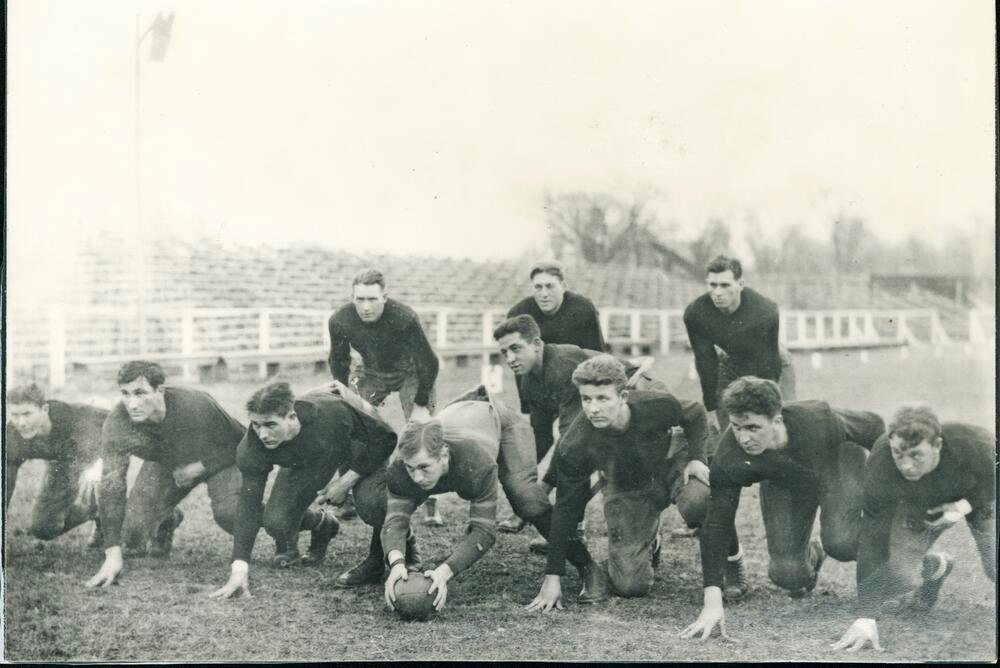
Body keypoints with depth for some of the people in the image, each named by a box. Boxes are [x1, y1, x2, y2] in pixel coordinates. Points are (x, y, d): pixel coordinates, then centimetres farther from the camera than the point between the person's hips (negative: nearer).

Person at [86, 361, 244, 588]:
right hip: (164, 465, 3)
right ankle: (168, 520, 23)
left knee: (229, 515, -32)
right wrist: (113, 555, -35)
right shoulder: (117, 424, -31)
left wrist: (199, 467, -26)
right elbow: (111, 486, -30)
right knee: (134, 539, -12)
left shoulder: (195, 405, -36)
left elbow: (242, 441, -20)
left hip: (218, 460, -3)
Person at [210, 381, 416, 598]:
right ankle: (322, 523, 19)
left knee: (370, 502, -33)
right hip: (304, 461, 4)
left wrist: (348, 479, -28)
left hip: (359, 444, -3)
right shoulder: (252, 448, -32)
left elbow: (385, 437, -26)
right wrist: (239, 570, -36)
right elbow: (249, 507, -29)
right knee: (276, 522, -15)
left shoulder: (330, 413, -42)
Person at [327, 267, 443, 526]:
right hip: (372, 373, 4)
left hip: (410, 372, -4)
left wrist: (420, 405, -18)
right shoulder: (340, 321, -24)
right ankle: (348, 498, 9)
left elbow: (428, 362, -23)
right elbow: (338, 362, -4)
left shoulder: (405, 318, -36)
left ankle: (430, 507, -7)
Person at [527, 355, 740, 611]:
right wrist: (552, 577, -17)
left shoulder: (657, 405, -30)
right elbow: (566, 508, -17)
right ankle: (648, 543, 21)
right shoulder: (573, 446, -29)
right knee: (631, 585, -14)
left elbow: (695, 414, -4)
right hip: (626, 491, 1)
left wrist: (697, 458, -19)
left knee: (698, 503, -38)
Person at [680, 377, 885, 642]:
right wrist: (712, 603, -37)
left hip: (838, 460, -2)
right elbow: (717, 525, -31)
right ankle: (811, 555, 24)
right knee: (787, 576, -13)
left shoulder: (817, 420, -40)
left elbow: (874, 426, -19)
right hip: (783, 483, 2)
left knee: (840, 543, -29)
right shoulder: (729, 458, -36)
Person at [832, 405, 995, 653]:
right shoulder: (879, 468, -39)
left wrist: (964, 506, -35)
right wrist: (866, 617, -40)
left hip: (978, 495, 0)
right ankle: (936, 568, 22)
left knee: (995, 568, -14)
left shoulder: (973, 447, -42)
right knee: (899, 576, -14)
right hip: (920, 504, 1)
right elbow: (873, 542, -36)